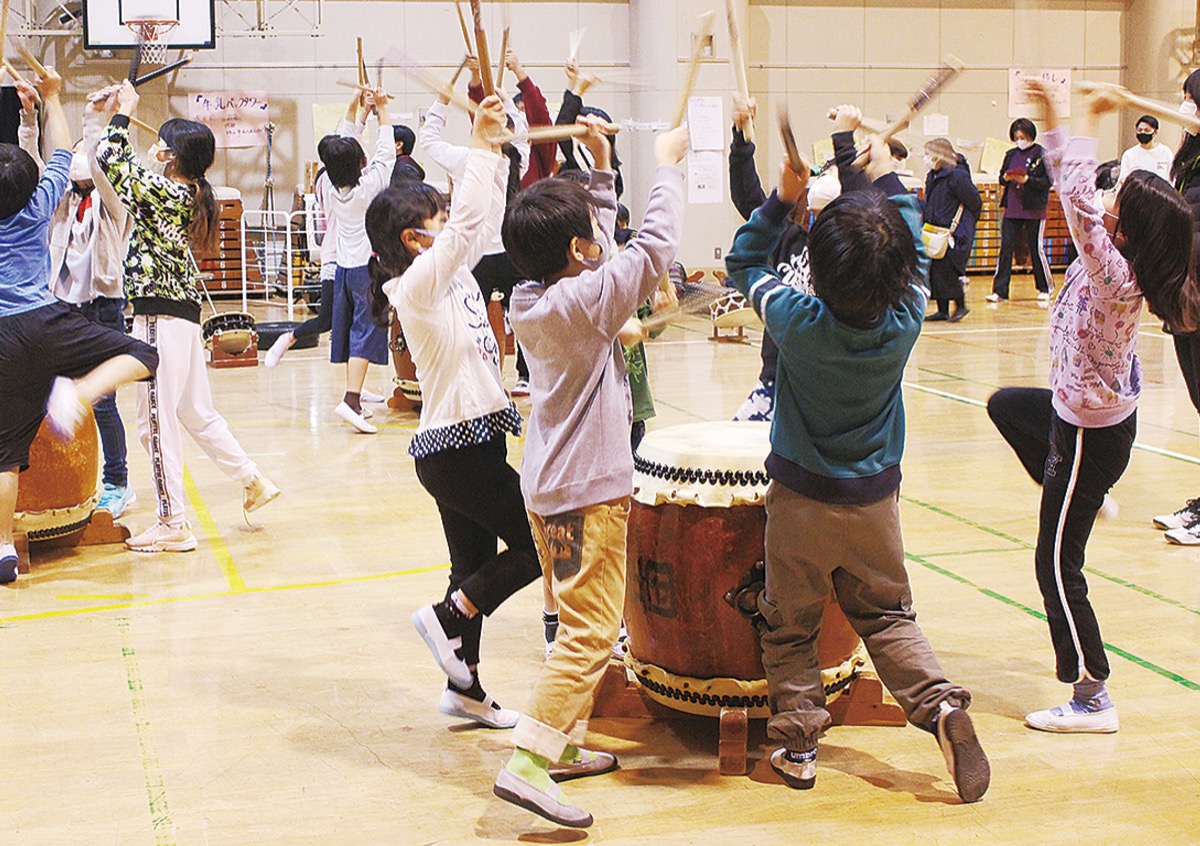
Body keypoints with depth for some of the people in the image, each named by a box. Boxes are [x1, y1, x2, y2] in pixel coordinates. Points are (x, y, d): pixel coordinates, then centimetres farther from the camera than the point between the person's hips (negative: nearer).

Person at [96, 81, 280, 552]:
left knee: (157, 421, -2)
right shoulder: (191, 193, 11)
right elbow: (127, 168, 23)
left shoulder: (164, 190, -15)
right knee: (197, 413, 20)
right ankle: (254, 481, 26)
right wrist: (115, 115, 23)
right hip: (184, 312, 9)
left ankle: (172, 525, 3)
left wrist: (121, 115, -1)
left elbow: (110, 160, -16)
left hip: (160, 316, -9)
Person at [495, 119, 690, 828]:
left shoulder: (533, 298, 5)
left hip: (550, 487, 9)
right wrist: (668, 166, -6)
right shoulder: (586, 301, -19)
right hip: (588, 491, -9)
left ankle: (565, 744, 29)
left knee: (581, 625, 20)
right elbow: (655, 246, -19)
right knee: (592, 632, -8)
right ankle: (527, 764, -13)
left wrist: (603, 169, 17)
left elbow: (604, 246, 19)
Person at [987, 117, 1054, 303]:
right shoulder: (1011, 155, 11)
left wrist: (1027, 180, -20)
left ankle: (1046, 288, 19)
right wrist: (1006, 178, -7)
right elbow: (1001, 179, 15)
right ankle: (999, 291, 2)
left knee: (1037, 249, 3)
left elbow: (1047, 182, -8)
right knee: (1005, 248, 0)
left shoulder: (1041, 155, -4)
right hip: (1012, 209, 4)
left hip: (1034, 211, -4)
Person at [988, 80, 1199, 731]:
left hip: (1091, 431, -10)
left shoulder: (1115, 276, -32)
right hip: (1083, 409, 10)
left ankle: (1091, 700, 4)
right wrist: (1050, 115, 1)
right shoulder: (1117, 259, -6)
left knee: (1057, 563, -3)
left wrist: (1091, 117, -28)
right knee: (1004, 404, 36)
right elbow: (1077, 189, 6)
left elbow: (1075, 195, -38)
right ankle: (1079, 500, 40)